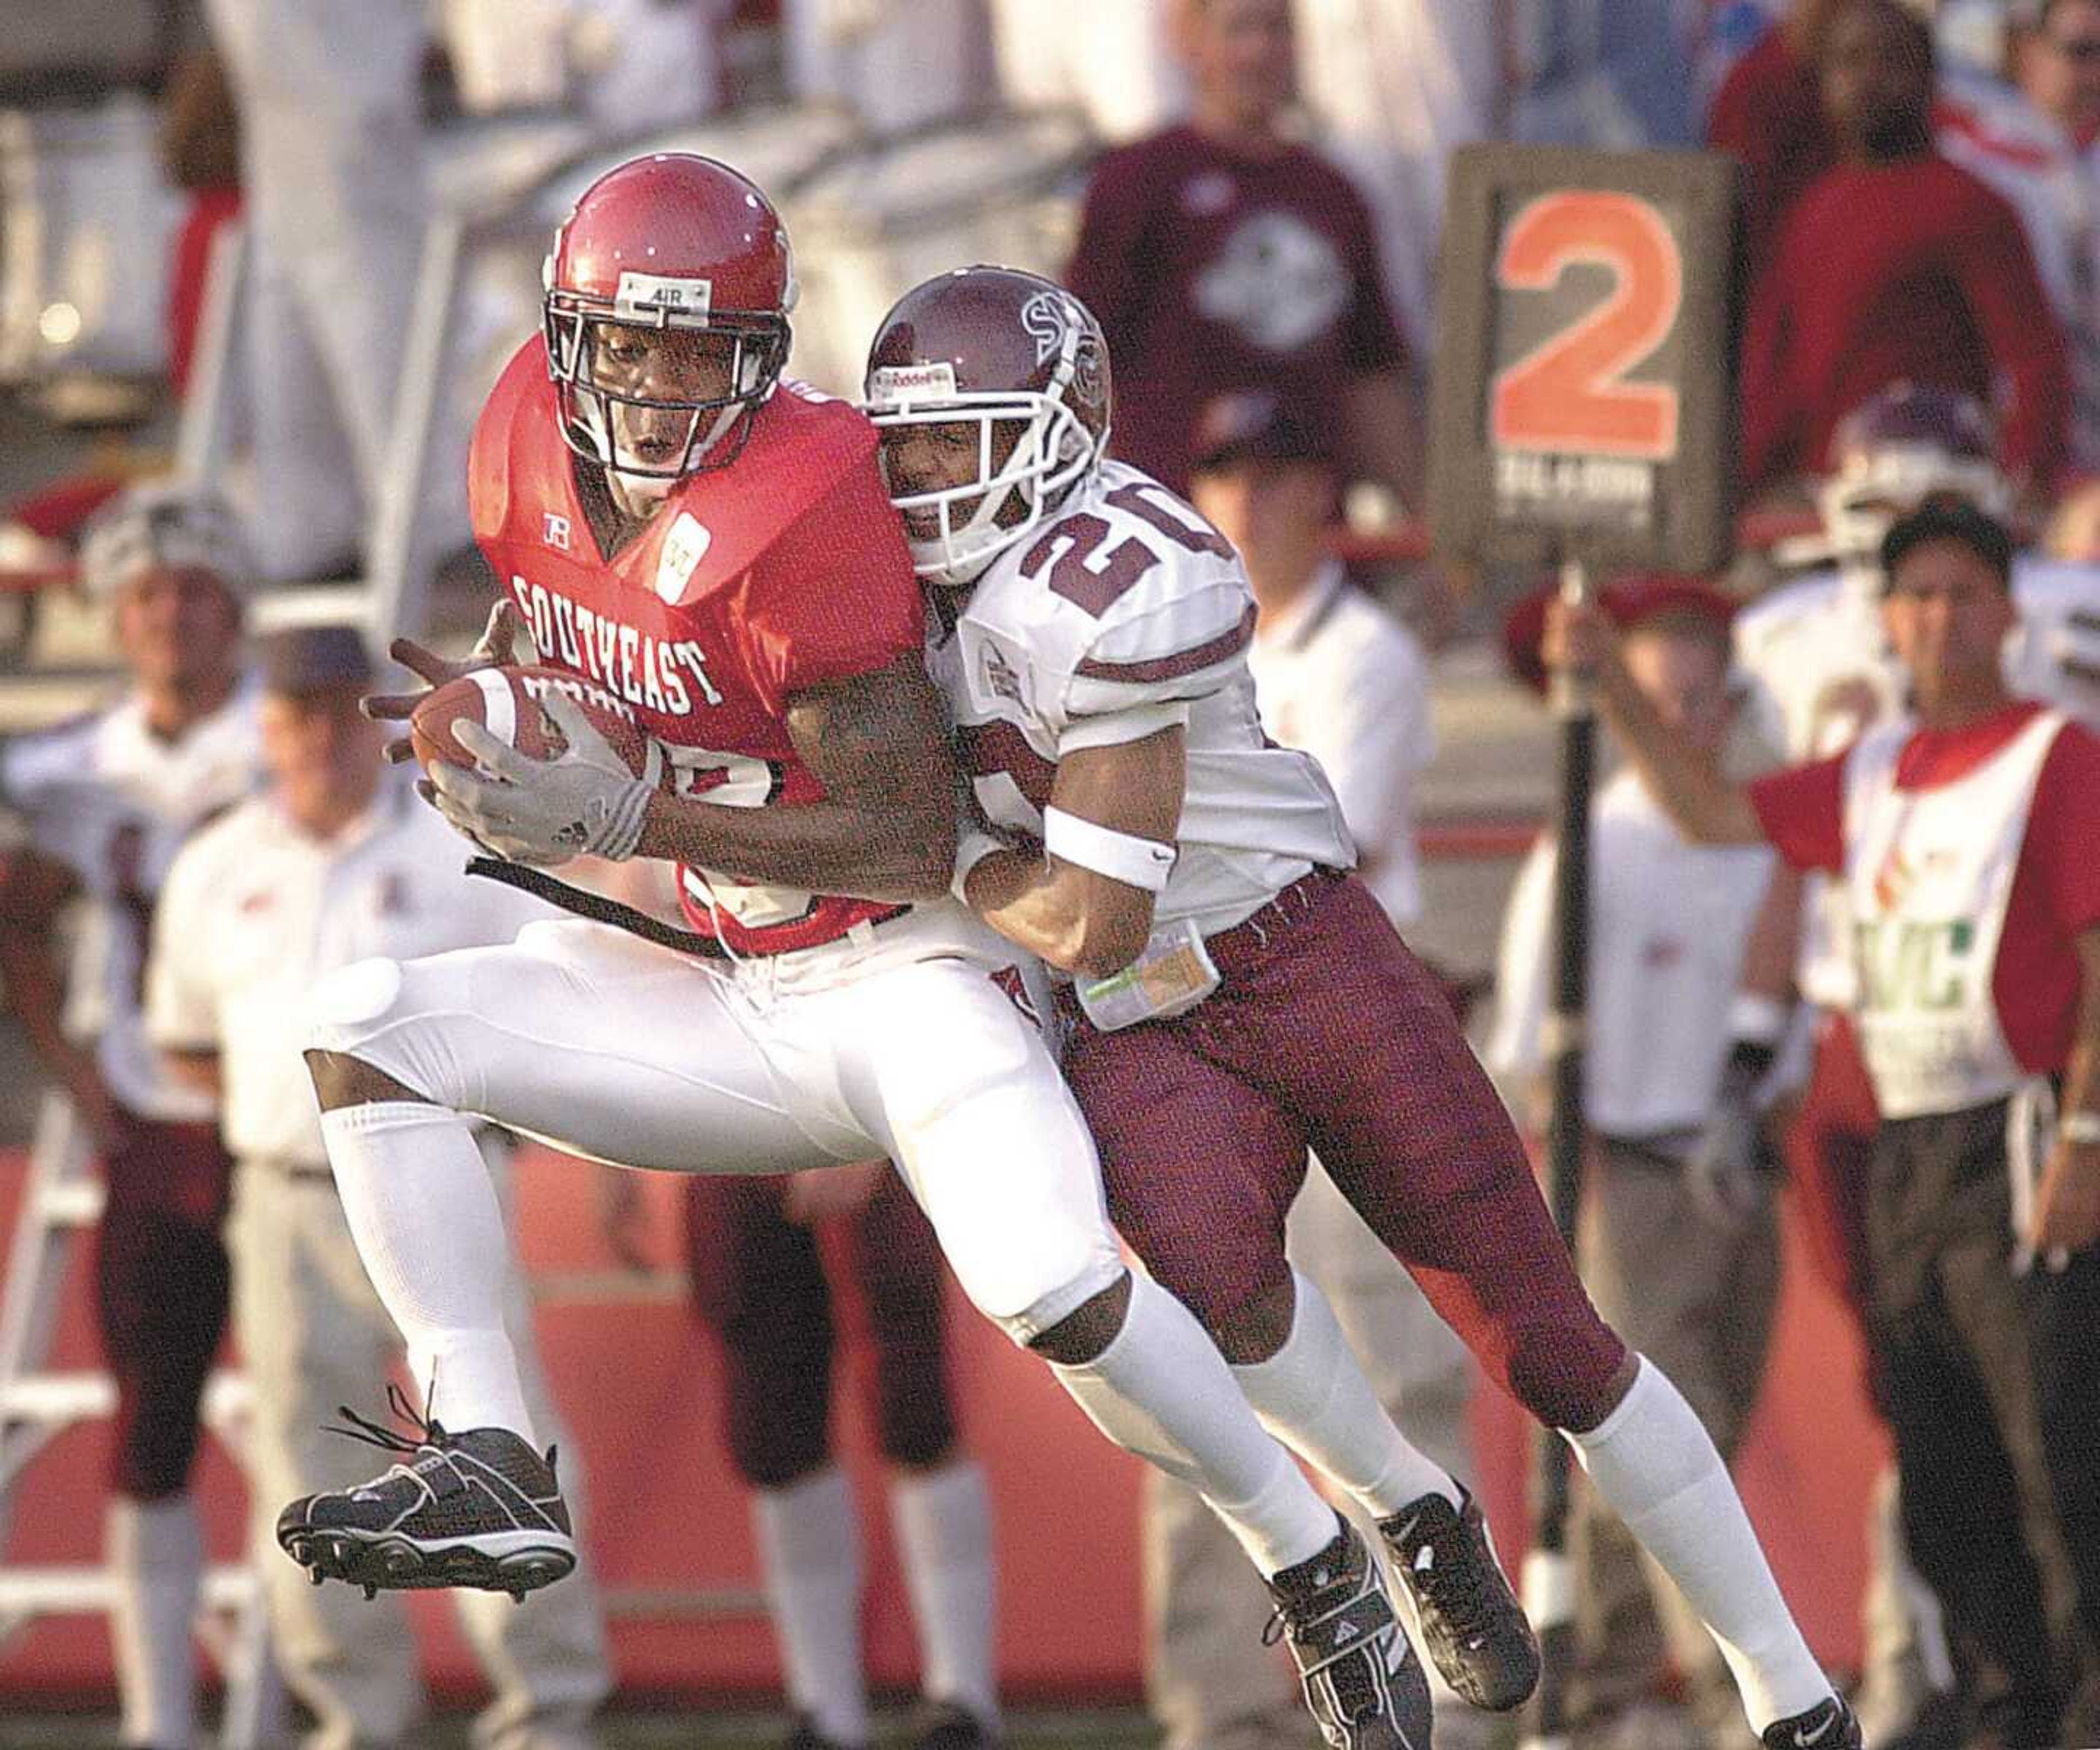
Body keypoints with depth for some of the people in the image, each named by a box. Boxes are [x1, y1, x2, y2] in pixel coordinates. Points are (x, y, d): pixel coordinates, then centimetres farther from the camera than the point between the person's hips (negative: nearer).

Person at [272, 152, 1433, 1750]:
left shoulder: (799, 517, -25)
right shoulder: (533, 440, -3)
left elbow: (911, 839, -24)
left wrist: (626, 822, -28)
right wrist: (483, 723, 1)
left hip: (898, 976, -7)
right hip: (713, 1002, 7)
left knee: (1052, 1288, -28)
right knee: (367, 1028, -10)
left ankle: (1327, 1582, -5)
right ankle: (486, 1470, -17)